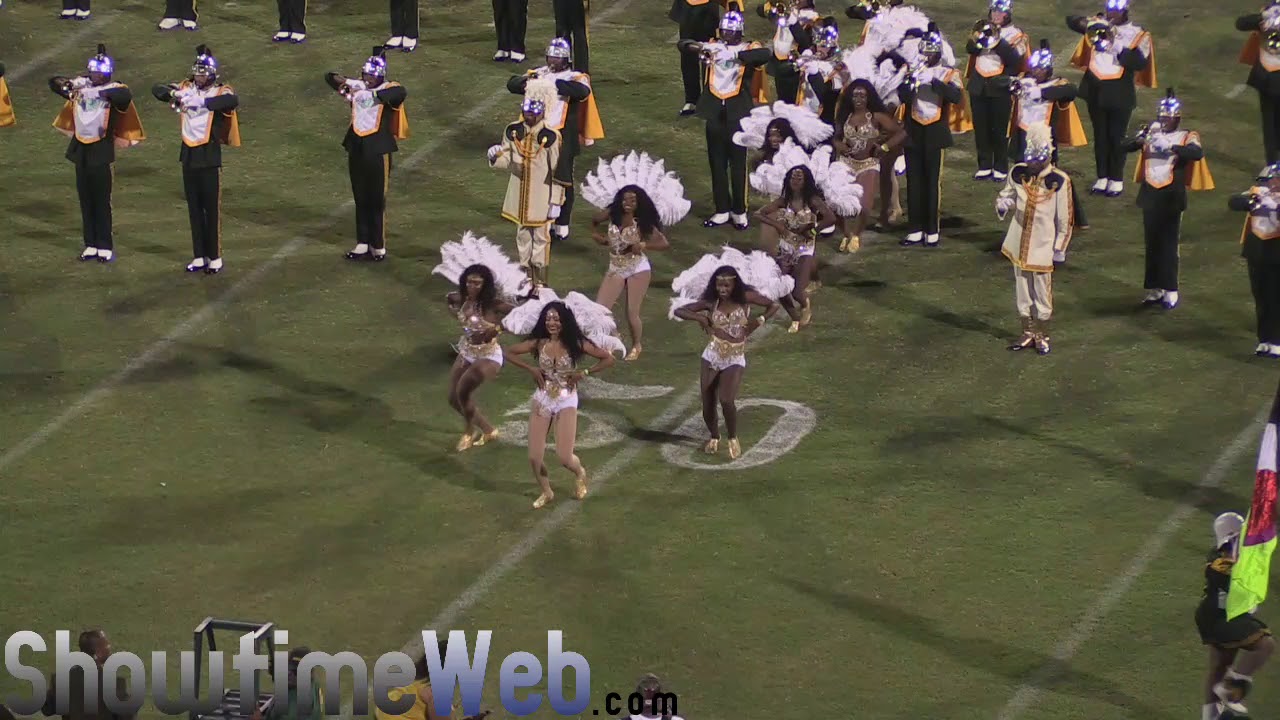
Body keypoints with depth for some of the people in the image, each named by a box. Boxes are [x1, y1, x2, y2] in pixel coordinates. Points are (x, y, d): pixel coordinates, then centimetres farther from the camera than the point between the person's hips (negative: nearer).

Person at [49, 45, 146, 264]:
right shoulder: (81, 87, 5)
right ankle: (91, 245, 19)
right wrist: (67, 84, -11)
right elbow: (54, 83, 11)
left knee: (101, 201, -1)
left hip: (101, 152, -5)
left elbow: (126, 95, -30)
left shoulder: (113, 90, -9)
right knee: (85, 200, 10)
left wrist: (100, 92, -33)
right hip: (81, 151, 5)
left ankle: (105, 246, 6)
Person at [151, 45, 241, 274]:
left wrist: (202, 102, -42)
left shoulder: (220, 92, -9)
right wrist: (174, 94, -23)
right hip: (188, 154, 5)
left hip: (210, 156, -5)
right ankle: (199, 257, 19)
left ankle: (215, 258, 8)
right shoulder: (186, 88, 5)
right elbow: (157, 90, -1)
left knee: (212, 208, 0)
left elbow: (233, 101, -32)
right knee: (194, 208, 11)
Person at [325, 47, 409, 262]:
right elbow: (330, 77, 13)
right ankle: (362, 244, 21)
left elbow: (401, 92, -32)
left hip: (378, 150, -6)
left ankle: (379, 246, 9)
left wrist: (375, 94, -29)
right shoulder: (357, 87, 6)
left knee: (377, 201, 0)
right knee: (360, 200, 13)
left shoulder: (388, 90, -9)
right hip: (356, 148, 6)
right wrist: (346, 82, -7)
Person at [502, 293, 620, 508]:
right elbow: (507, 352, 2)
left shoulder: (576, 344, -9)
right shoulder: (538, 343, -5)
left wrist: (583, 373, -11)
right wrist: (531, 369, -6)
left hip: (567, 401, -2)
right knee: (534, 458, -1)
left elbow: (609, 359, -6)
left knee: (565, 458, -10)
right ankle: (546, 492, 27)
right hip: (542, 400, 2)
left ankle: (580, 473, 27)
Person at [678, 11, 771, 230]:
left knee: (738, 164, 2)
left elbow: (765, 55, -24)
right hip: (714, 112, 3)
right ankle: (722, 211, 18)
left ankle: (739, 212, 12)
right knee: (717, 164, 9)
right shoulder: (713, 46, 7)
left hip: (738, 113, -3)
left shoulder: (748, 49, -3)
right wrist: (698, 48, -24)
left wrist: (736, 55, -36)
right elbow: (684, 44, 0)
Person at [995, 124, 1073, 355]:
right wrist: (1003, 205, -14)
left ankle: (1042, 336, 17)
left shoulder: (1059, 181, -13)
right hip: (1019, 244, 4)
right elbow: (1005, 196, 11)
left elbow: (1064, 218, -6)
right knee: (1022, 291, 12)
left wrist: (1059, 248, -3)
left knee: (1042, 293, 4)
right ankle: (1027, 333, 24)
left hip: (1043, 247, -4)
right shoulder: (1018, 174, -3)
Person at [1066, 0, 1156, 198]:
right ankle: (1102, 178, 20)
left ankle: (1116, 180, 13)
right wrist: (1087, 23, -16)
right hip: (1095, 90, 3)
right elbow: (1071, 20, 4)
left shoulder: (1136, 35, -4)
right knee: (1100, 136, 11)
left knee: (1116, 137, 2)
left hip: (1119, 94, -3)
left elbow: (1140, 64, -16)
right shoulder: (1100, 25, 5)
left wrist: (1119, 47, -22)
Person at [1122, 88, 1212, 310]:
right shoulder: (1150, 134, 6)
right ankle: (1154, 289, 17)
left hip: (1172, 196, -4)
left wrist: (1170, 146, -35)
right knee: (1152, 243, 9)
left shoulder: (1186, 137, -4)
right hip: (1150, 194, 4)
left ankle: (1170, 291, 1)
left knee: (1168, 244, -4)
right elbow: (1125, 147, -5)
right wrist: (1143, 136, -25)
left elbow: (1197, 153, -24)